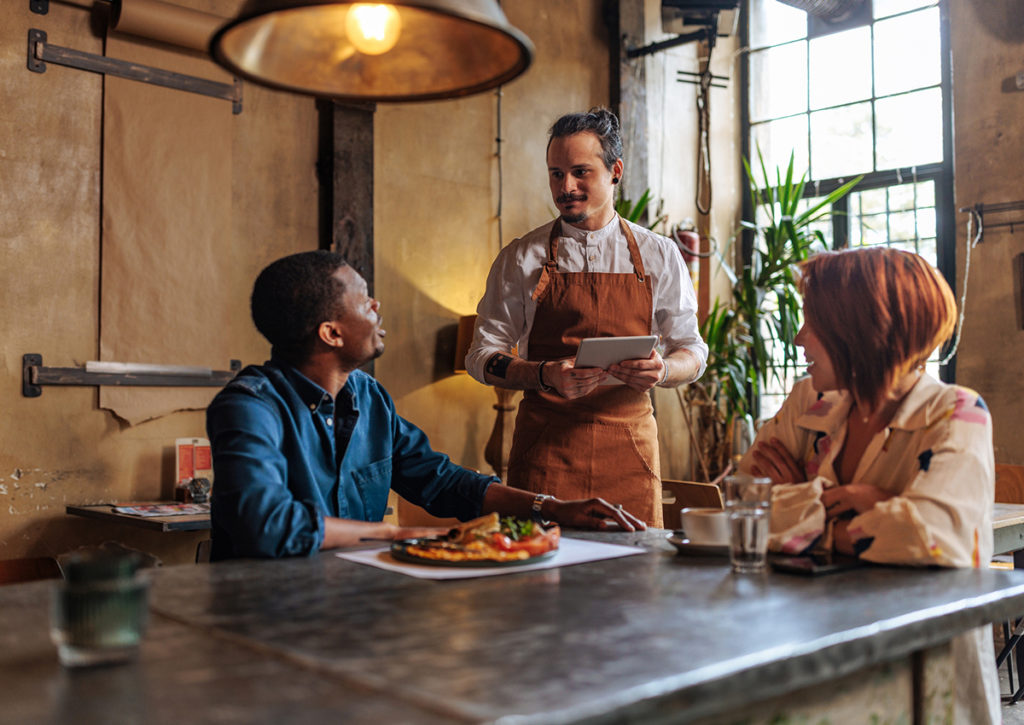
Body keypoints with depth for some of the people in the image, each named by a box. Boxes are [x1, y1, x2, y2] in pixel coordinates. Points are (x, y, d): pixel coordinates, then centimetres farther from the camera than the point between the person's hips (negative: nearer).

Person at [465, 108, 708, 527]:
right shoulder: (521, 259, 4)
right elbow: (483, 358, 3)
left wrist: (662, 370, -13)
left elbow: (692, 351, 10)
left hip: (628, 446, 1)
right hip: (545, 444, -1)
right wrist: (545, 376, -15)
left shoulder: (659, 256, 7)